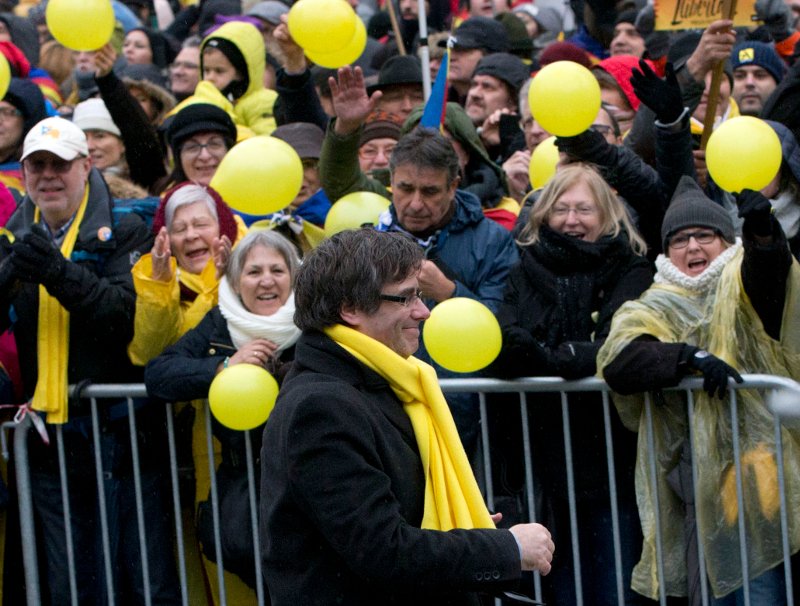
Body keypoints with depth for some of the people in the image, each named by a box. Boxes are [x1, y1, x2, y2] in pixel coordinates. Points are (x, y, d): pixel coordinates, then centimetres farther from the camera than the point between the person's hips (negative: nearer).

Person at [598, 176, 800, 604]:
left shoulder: (740, 285, 8)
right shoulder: (656, 309, 13)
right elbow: (617, 361, -5)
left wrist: (762, 232, -40)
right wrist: (692, 358, -19)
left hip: (759, 465, -2)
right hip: (700, 482, 2)